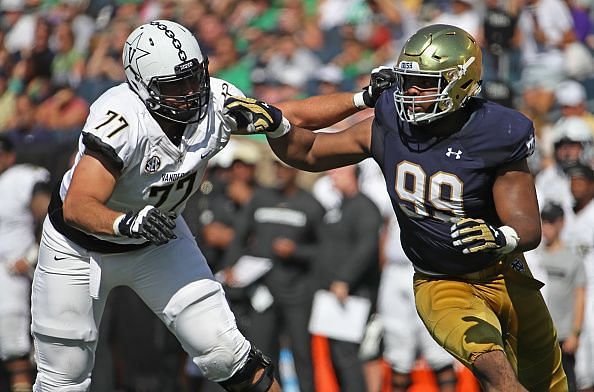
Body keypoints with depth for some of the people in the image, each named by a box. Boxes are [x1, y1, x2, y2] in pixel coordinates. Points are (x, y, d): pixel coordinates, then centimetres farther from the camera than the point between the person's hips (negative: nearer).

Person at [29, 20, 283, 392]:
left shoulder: (218, 102, -20)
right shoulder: (122, 120, -37)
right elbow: (77, 207, -42)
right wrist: (126, 223, -59)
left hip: (158, 240, 4)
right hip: (80, 245, -4)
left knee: (225, 354, -4)